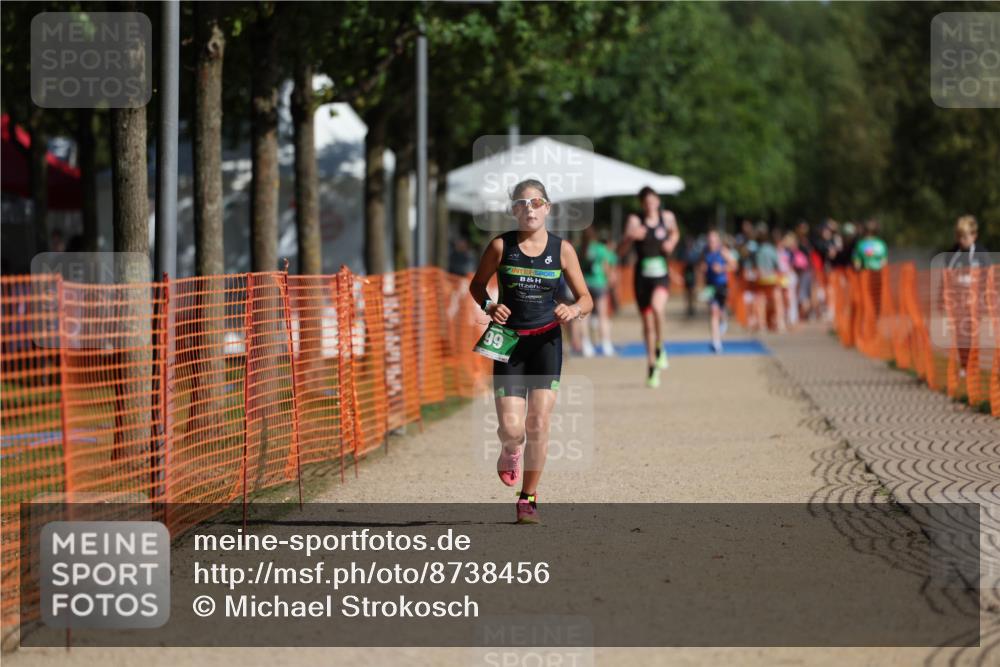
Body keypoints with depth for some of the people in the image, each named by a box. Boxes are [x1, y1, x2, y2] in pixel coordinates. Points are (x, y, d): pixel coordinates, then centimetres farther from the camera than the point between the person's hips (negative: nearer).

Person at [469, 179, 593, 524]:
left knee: (539, 423, -7)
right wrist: (489, 306, -10)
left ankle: (529, 497, 8)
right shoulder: (501, 246, -3)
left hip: (546, 340, 0)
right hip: (509, 341, 0)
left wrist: (574, 310, -18)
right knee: (511, 427, -10)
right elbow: (477, 284, 11)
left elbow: (586, 299, 5)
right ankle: (510, 450, 29)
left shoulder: (562, 249, -1)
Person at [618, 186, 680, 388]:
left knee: (657, 308, -30)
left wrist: (672, 242, 4)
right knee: (647, 323, 8)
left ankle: (659, 348, -7)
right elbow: (621, 252, -10)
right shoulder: (635, 221, -5)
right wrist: (630, 237, -29)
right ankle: (652, 367, 24)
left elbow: (675, 233, 26)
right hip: (642, 278, 0)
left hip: (661, 276, 0)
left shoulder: (667, 217, 2)